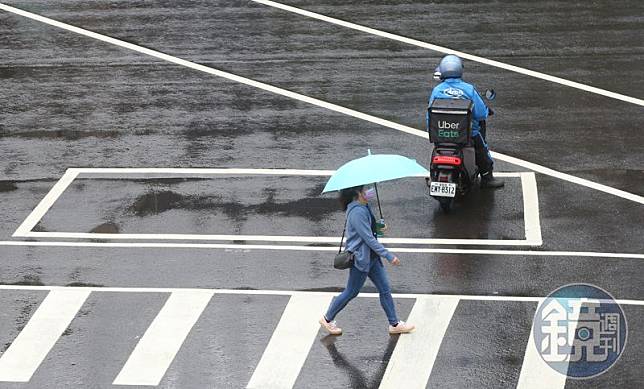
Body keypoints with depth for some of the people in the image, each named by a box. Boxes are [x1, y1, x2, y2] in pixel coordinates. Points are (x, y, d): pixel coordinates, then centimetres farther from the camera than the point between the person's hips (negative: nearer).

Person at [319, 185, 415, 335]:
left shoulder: (364, 207, 6)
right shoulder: (357, 212, -25)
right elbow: (369, 239, -26)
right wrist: (389, 256, -25)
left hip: (371, 257, 10)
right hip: (360, 259, -10)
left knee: (385, 289, 10)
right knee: (351, 293, 5)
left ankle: (394, 324, 18)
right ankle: (327, 319, 22)